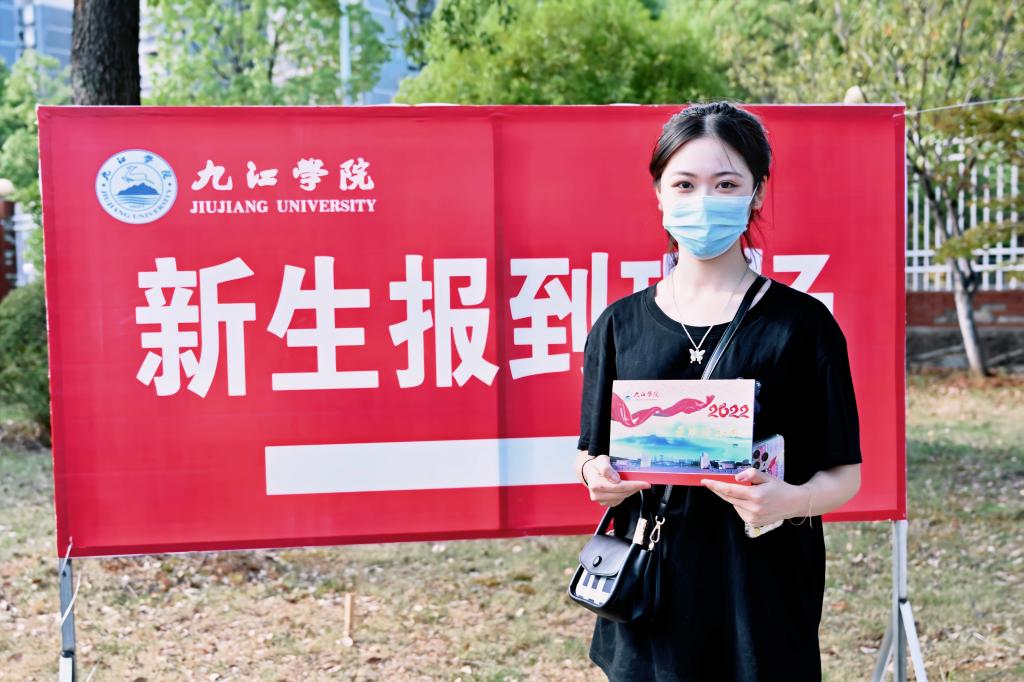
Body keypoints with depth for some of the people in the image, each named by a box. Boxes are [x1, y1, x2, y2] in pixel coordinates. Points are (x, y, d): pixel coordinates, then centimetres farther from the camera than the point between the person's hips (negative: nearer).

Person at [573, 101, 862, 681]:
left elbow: (844, 474, -2)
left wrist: (791, 500, -23)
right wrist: (598, 477, -11)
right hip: (651, 591, 2)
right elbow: (592, 455, 11)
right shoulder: (620, 324, 4)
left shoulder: (802, 323, -4)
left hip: (764, 594, -2)